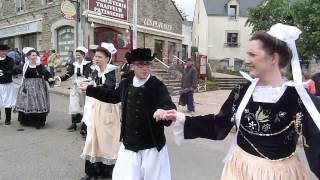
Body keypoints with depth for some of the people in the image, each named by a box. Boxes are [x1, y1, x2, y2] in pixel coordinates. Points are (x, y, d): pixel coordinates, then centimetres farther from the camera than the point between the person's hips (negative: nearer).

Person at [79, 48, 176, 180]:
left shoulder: (157, 85, -11)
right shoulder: (125, 84, 3)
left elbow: (169, 106, -23)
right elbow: (112, 96, 21)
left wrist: (165, 112, -48)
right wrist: (89, 89, 28)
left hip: (152, 145, -3)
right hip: (129, 144, 4)